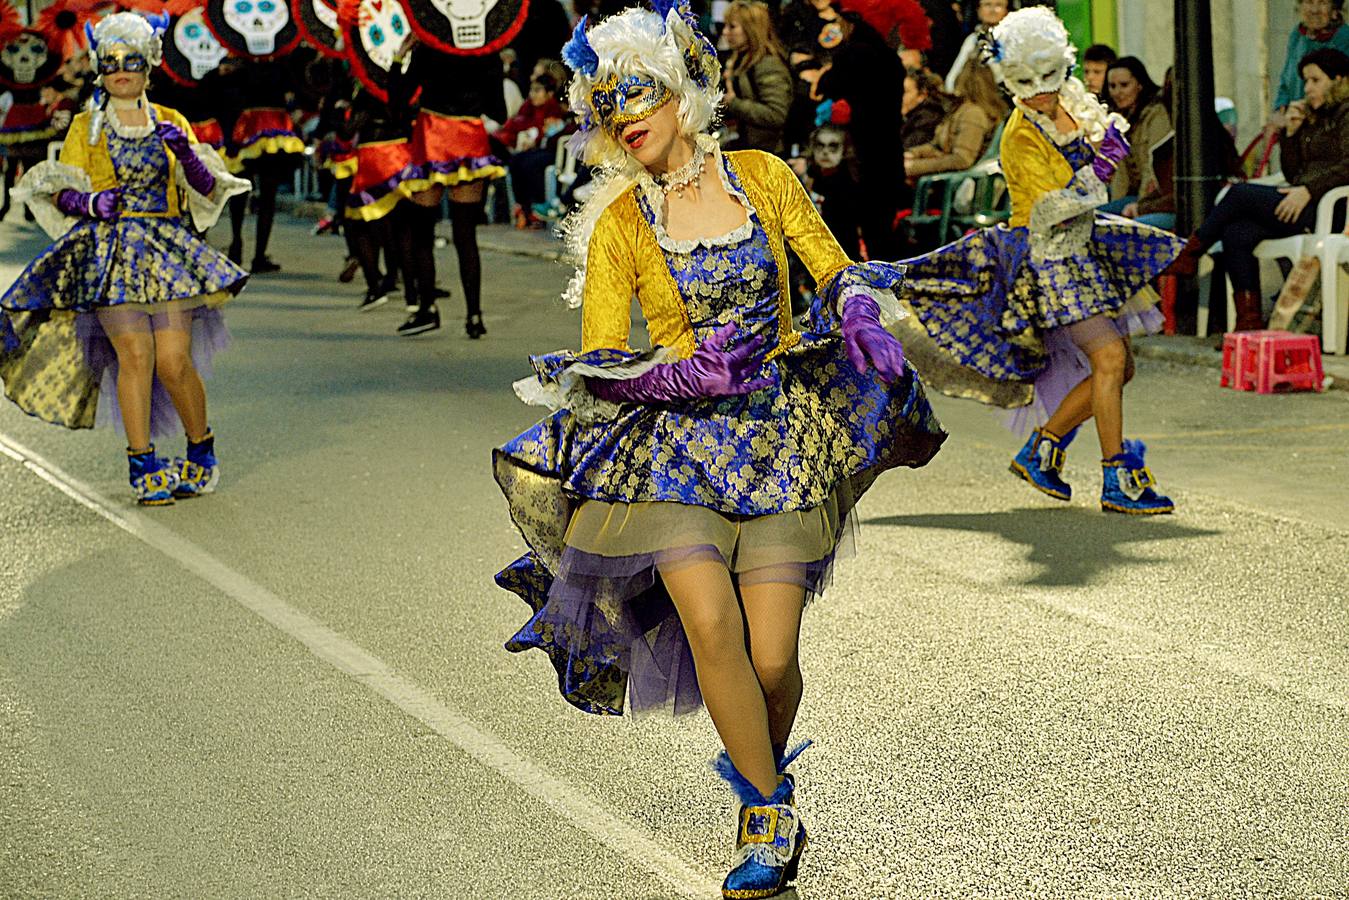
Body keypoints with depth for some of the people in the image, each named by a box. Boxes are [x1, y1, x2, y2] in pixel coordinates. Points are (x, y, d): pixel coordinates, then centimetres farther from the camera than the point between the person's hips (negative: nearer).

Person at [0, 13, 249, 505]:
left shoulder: (171, 123, 14)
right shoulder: (85, 128, 10)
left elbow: (208, 192, 8)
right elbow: (61, 194, 5)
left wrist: (186, 154, -10)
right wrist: (92, 203, -16)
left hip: (167, 249, 1)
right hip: (108, 251, -1)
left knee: (174, 359, -11)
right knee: (134, 352, -16)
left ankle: (201, 452, 12)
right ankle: (143, 465, -9)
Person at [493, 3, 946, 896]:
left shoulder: (763, 177, 5)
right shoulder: (619, 225, 2)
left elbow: (836, 269, 14)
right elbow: (600, 363, -1)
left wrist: (864, 313, -8)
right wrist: (682, 374, -19)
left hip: (782, 429, 1)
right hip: (676, 432, 0)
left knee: (770, 655, -9)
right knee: (710, 621, -21)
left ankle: (765, 793, 24)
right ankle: (771, 812, -1)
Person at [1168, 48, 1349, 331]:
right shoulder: (1313, 117, 26)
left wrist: (1308, 190, -25)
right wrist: (1291, 132, 11)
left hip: (1325, 208, -8)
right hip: (1302, 204, 8)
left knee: (1239, 193, -19)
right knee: (1236, 233, -16)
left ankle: (1189, 255, -3)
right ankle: (1249, 322, -20)